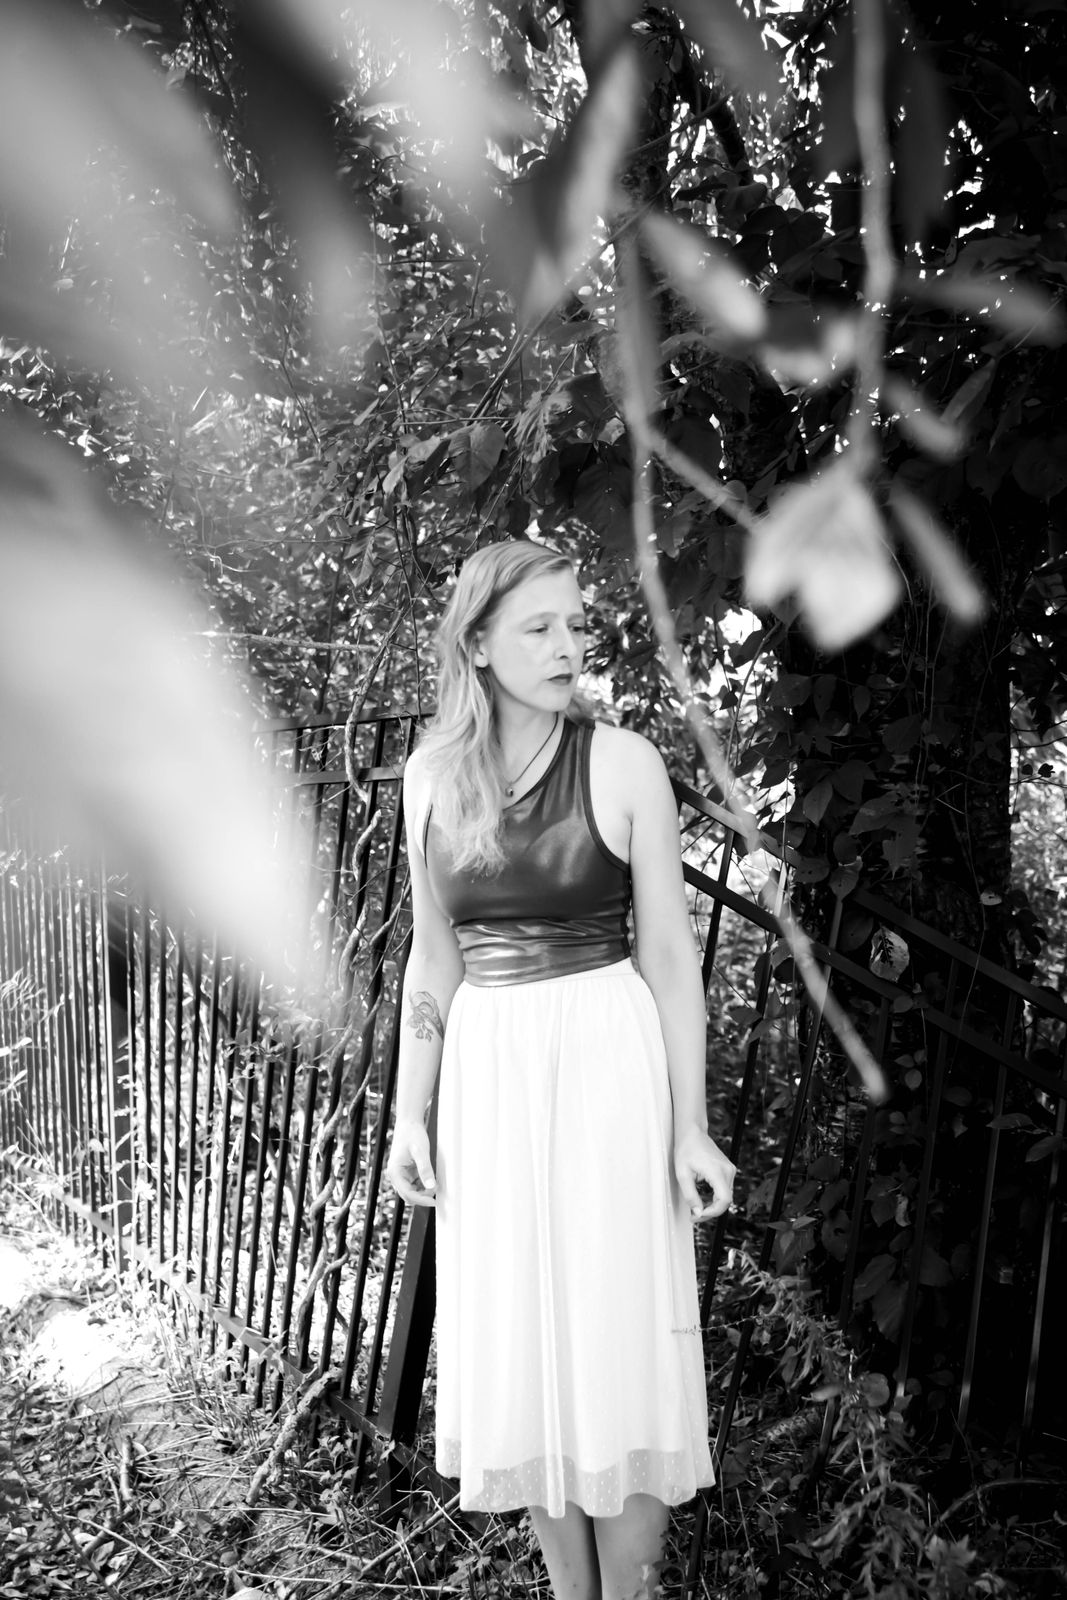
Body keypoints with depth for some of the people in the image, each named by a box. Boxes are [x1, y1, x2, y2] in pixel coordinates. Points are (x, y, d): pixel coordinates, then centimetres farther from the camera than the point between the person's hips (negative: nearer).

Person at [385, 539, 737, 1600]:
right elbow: (433, 958, 9)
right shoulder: (432, 776, 3)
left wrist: (690, 1126, -7)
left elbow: (669, 953, -5)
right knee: (519, 1339, 11)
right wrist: (409, 1116, 6)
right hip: (488, 1072, 4)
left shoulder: (624, 763, -6)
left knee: (617, 1329, 3)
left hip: (609, 1061, -3)